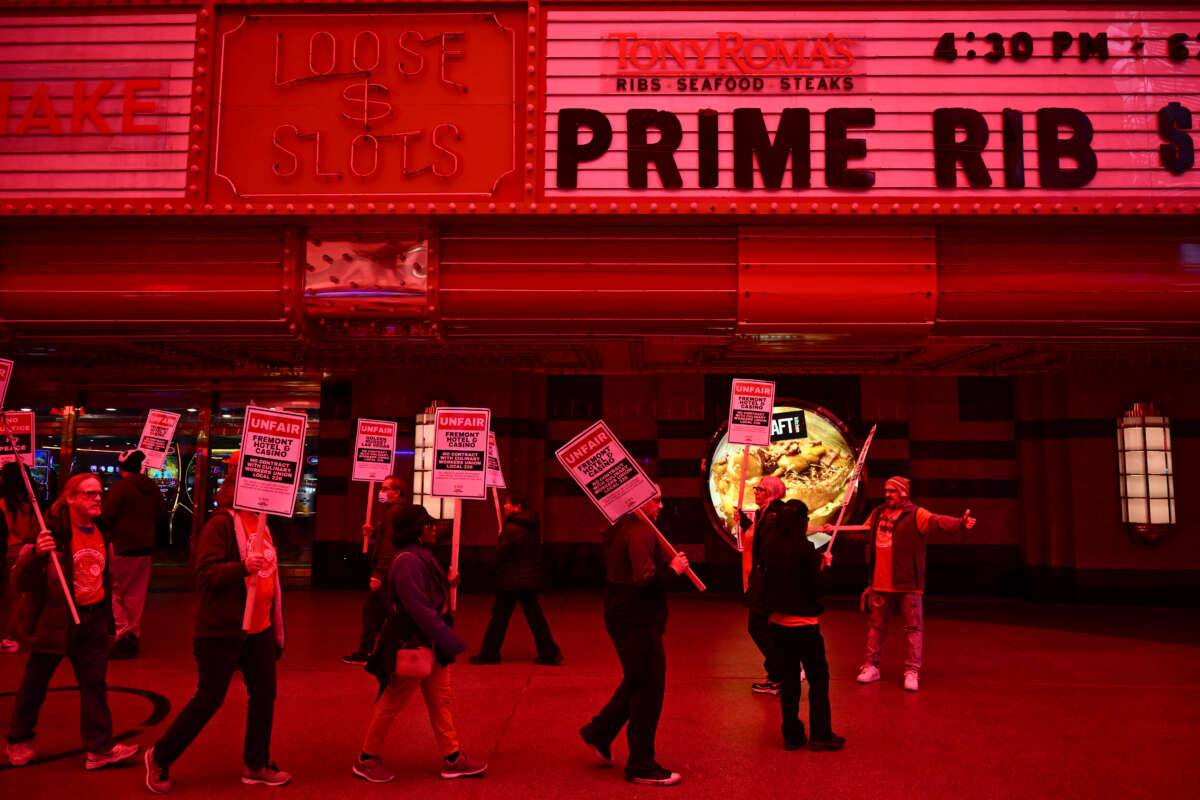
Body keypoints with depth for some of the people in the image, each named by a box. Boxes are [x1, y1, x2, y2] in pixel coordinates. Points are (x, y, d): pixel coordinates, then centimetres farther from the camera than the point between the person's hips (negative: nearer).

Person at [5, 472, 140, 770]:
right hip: (54, 620, -5)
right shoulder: (53, 532, -16)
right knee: (35, 682, 12)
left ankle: (100, 748, 11)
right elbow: (21, 582, -17)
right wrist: (36, 554, -35)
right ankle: (18, 742, 33)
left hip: (93, 620, 5)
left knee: (94, 682, 6)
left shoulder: (101, 531, 4)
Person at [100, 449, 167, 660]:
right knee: (136, 594, 13)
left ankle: (124, 635, -4)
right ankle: (134, 636, 18)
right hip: (145, 548, 6)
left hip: (122, 548, -6)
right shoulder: (152, 488, 6)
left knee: (115, 592, 2)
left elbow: (105, 517, -15)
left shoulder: (119, 488, -12)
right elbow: (162, 515, 13)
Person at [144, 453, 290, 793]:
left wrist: (276, 627, 24)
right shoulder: (220, 524, -14)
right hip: (222, 630, -8)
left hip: (259, 628, 8)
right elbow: (204, 572, -19)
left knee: (264, 694, 10)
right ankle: (160, 758, 23)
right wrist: (242, 567, -34)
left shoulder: (261, 523, 12)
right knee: (209, 698, 2)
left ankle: (256, 765, 25)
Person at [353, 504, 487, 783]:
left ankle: (453, 758, 19)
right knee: (391, 703, 5)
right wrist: (451, 641, -24)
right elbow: (420, 609, -26)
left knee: (440, 700, 12)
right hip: (411, 645, -10)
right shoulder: (407, 562, -22)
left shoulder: (422, 557, 11)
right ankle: (367, 758, 21)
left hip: (432, 645, 10)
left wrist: (446, 582, 8)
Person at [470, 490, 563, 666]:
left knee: (499, 618, 5)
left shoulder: (511, 528, -17)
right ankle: (550, 653, 9)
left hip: (511, 581, -7)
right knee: (534, 616, 10)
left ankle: (489, 654, 14)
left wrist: (500, 538, 2)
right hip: (531, 579, 7)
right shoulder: (533, 526, 9)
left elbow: (500, 553, -16)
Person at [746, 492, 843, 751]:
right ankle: (820, 734, 12)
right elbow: (818, 588, -15)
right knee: (818, 677, 9)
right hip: (804, 623, -5)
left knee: (788, 678, 13)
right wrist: (825, 565, 2)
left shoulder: (769, 546, 0)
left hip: (777, 622, 5)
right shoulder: (805, 549, -16)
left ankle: (792, 735, 18)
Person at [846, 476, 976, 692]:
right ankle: (871, 666, 27)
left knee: (913, 628, 1)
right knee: (877, 625, 15)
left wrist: (960, 523, -43)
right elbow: (861, 532, 25)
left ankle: (912, 671, 12)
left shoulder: (916, 514, -7)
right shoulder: (877, 514, 11)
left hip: (907, 585, -5)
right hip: (880, 584, 5)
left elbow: (938, 521, -25)